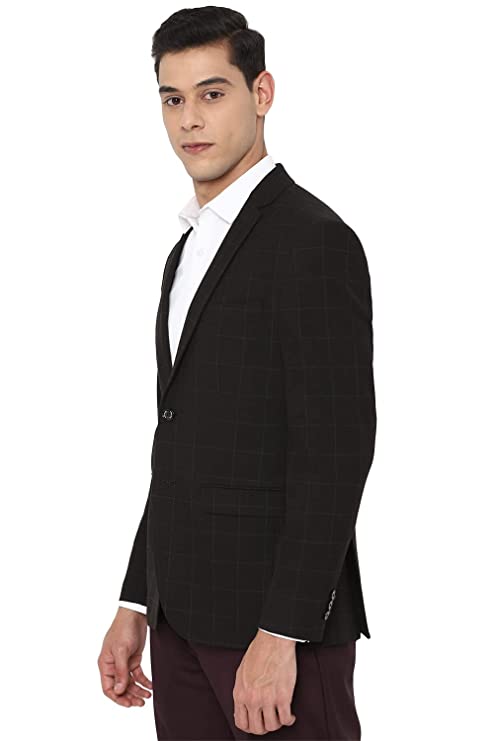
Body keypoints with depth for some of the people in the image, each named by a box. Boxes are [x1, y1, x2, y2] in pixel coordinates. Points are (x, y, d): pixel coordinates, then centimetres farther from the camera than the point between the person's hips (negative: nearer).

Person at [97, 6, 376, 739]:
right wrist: (137, 605, 15)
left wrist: (280, 636, -23)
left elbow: (336, 449, -19)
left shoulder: (313, 240, -13)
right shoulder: (193, 250, 16)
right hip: (188, 615, 8)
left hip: (278, 615, -8)